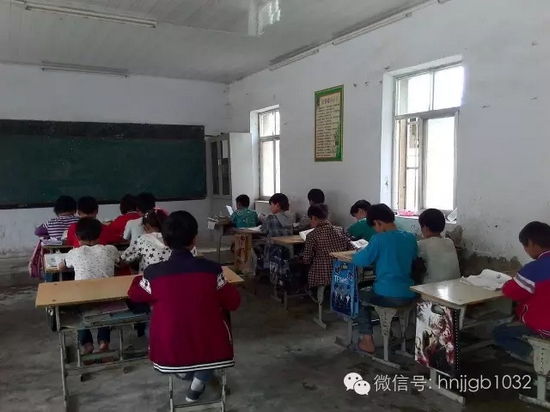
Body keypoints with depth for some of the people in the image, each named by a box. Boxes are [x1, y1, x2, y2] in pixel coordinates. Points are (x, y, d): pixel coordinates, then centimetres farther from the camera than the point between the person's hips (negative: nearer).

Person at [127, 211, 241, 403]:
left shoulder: (153, 273, -13)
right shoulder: (211, 269, -15)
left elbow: (134, 295, 9)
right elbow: (233, 303, 0)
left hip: (168, 354, 2)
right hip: (210, 349, -1)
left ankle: (183, 371, 29)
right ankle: (198, 384, 25)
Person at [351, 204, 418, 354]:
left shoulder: (379, 239, -13)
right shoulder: (411, 238, 5)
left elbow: (359, 261, -12)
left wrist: (363, 252, 10)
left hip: (387, 296, -6)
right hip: (408, 295, 6)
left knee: (358, 296, 23)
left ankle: (367, 341, 17)